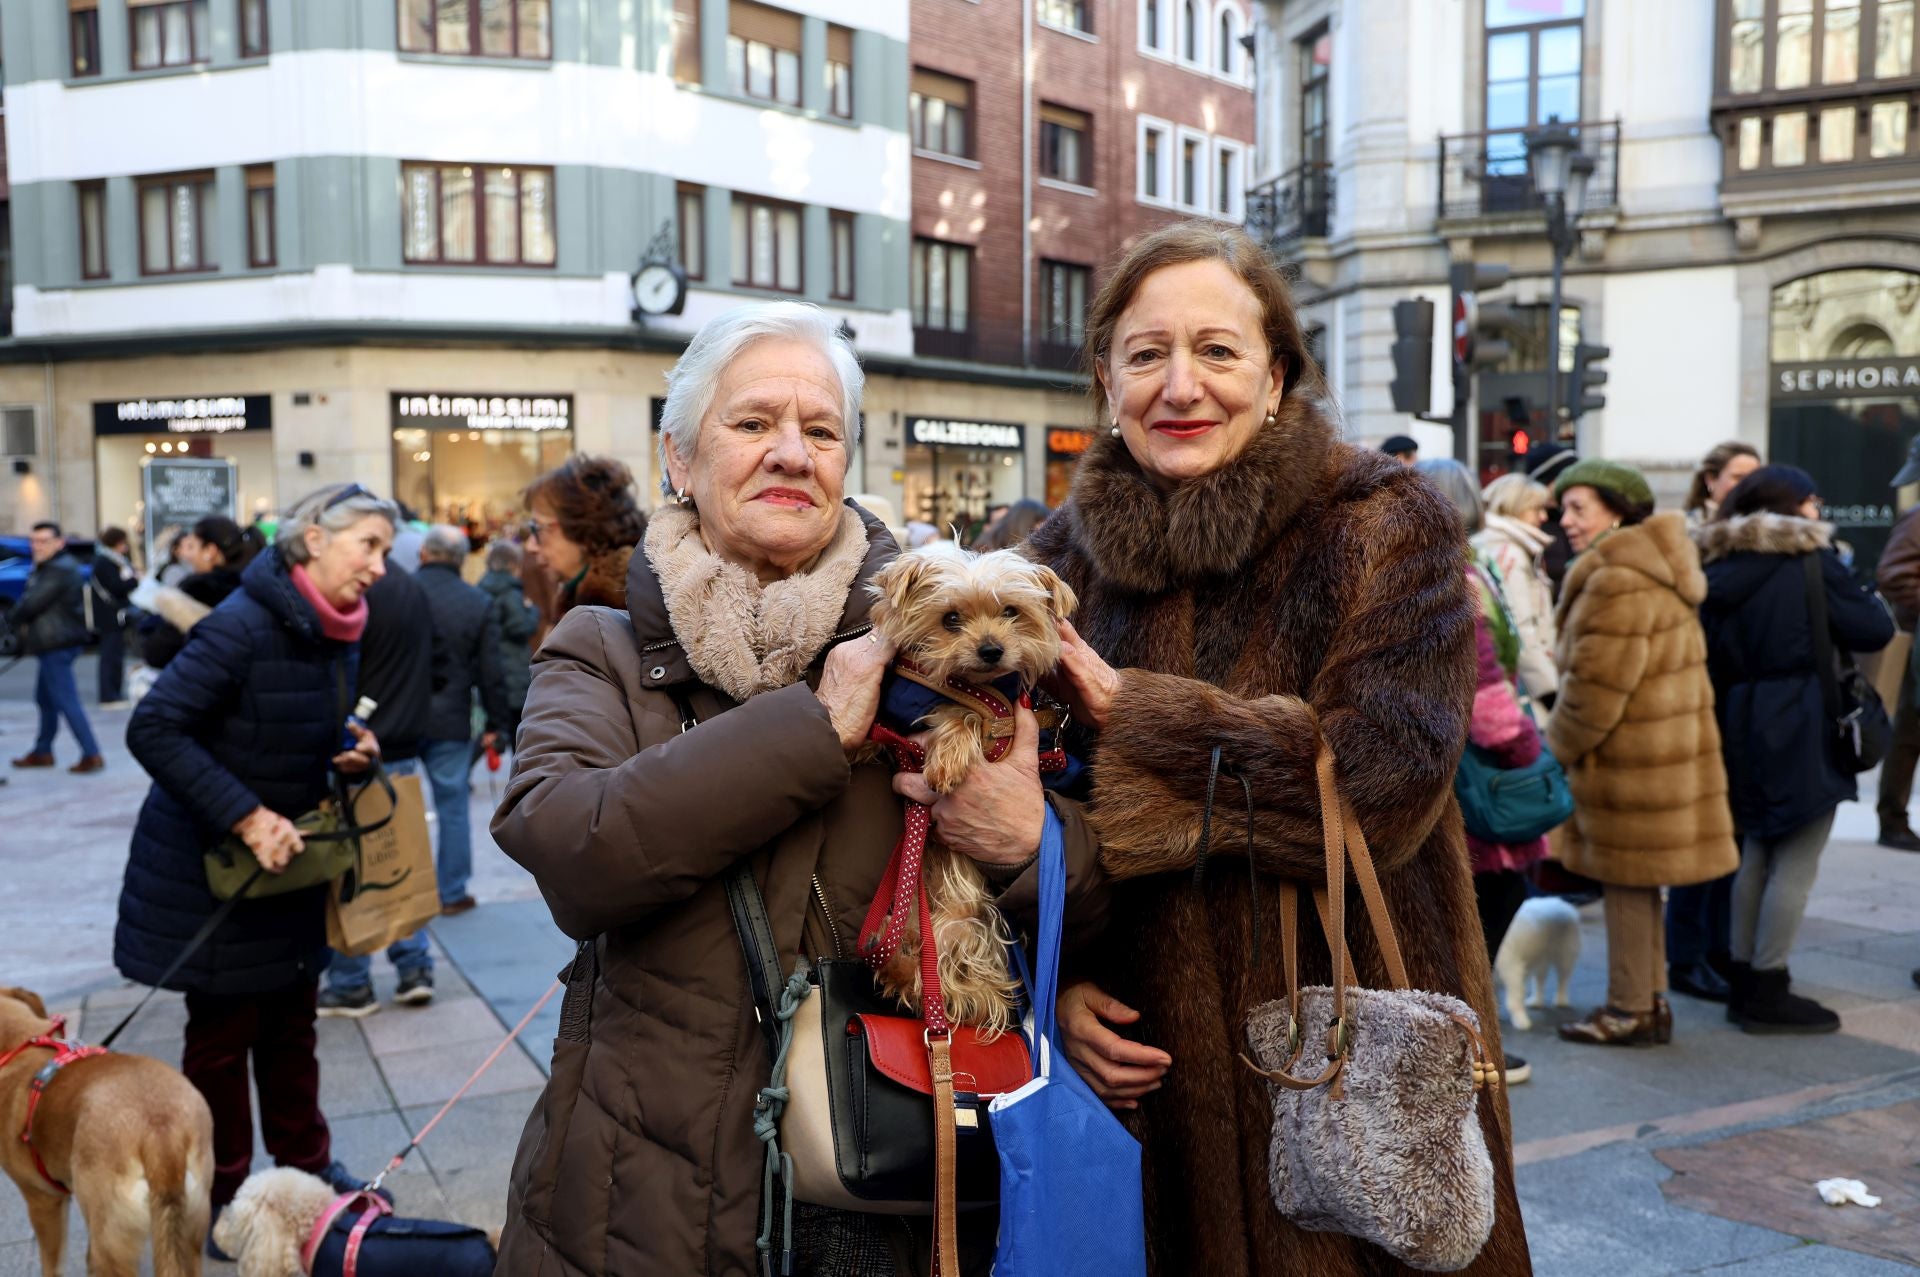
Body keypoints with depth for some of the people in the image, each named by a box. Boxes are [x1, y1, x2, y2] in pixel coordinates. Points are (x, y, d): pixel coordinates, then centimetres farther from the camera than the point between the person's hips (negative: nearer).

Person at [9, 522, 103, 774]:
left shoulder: (59, 570, -18)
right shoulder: (46, 568, 17)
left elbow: (31, 604, -19)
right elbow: (29, 601, 19)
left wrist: (14, 616, 1)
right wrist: (21, 619, 0)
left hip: (57, 645, -11)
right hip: (52, 643, 11)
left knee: (66, 701, -11)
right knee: (45, 699, 18)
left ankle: (91, 754, -12)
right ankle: (42, 752, 28)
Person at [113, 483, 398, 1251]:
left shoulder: (337, 632, 2)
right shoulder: (244, 625, -24)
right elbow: (152, 728, -26)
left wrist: (351, 753, -5)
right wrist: (246, 816, -29)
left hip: (287, 858, 7)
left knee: (291, 1023, 17)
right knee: (223, 1031, 6)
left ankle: (306, 1163, 33)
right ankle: (221, 1198, 23)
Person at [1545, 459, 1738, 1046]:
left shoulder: (1619, 580, -20)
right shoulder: (1653, 568, 15)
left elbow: (1598, 684, -21)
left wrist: (1558, 748, -8)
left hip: (1630, 755, -10)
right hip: (1663, 749, 10)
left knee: (1627, 880, -1)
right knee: (1638, 879, 16)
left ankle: (1629, 1011, 9)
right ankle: (1653, 1002, 25)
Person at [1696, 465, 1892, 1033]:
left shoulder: (1720, 570, 9)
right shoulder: (1812, 564, -9)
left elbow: (1712, 655, 10)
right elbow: (1873, 630, -7)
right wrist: (1862, 595, 12)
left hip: (1742, 727, 7)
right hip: (1801, 728, -7)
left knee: (1756, 853, 15)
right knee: (1797, 862, 0)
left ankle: (1744, 982, 20)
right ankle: (1767, 992, 3)